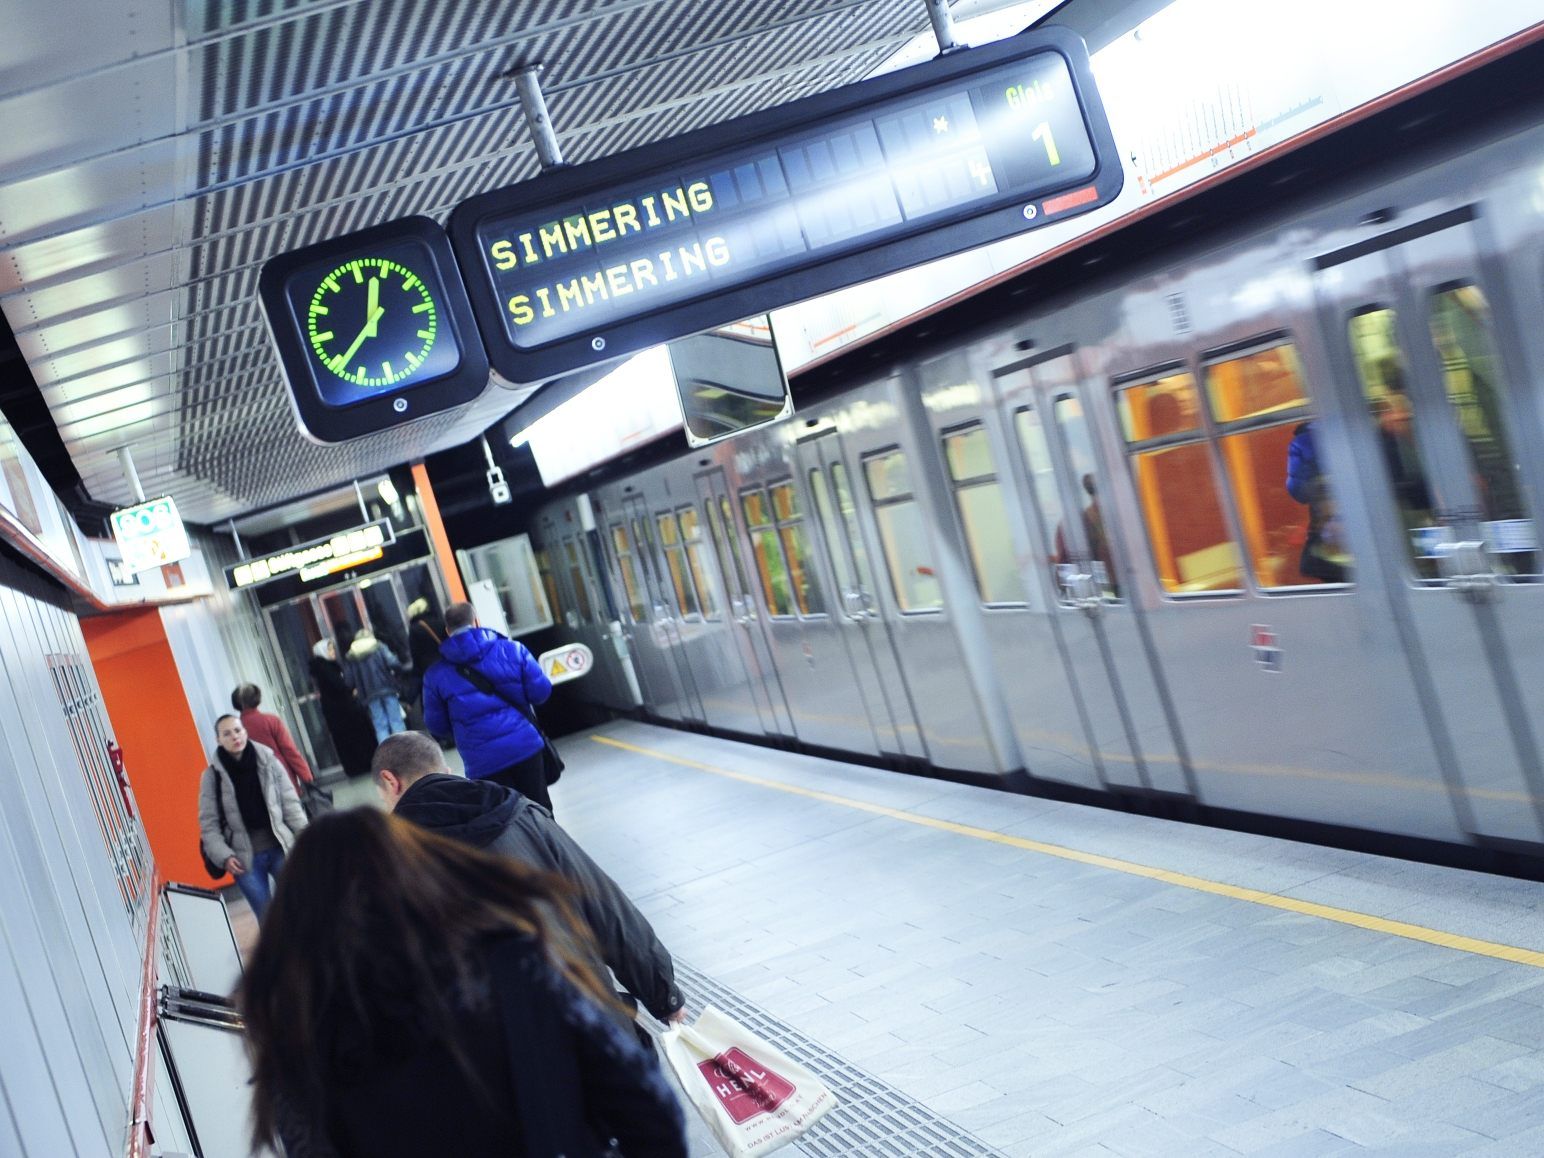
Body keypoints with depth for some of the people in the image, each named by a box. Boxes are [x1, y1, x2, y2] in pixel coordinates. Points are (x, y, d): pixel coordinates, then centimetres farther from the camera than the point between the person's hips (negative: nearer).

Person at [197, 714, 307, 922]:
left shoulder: (268, 761, 1)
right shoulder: (212, 776, -1)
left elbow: (290, 803, 3)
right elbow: (209, 825, 0)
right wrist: (224, 856, -12)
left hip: (280, 849, 1)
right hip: (246, 858, -1)